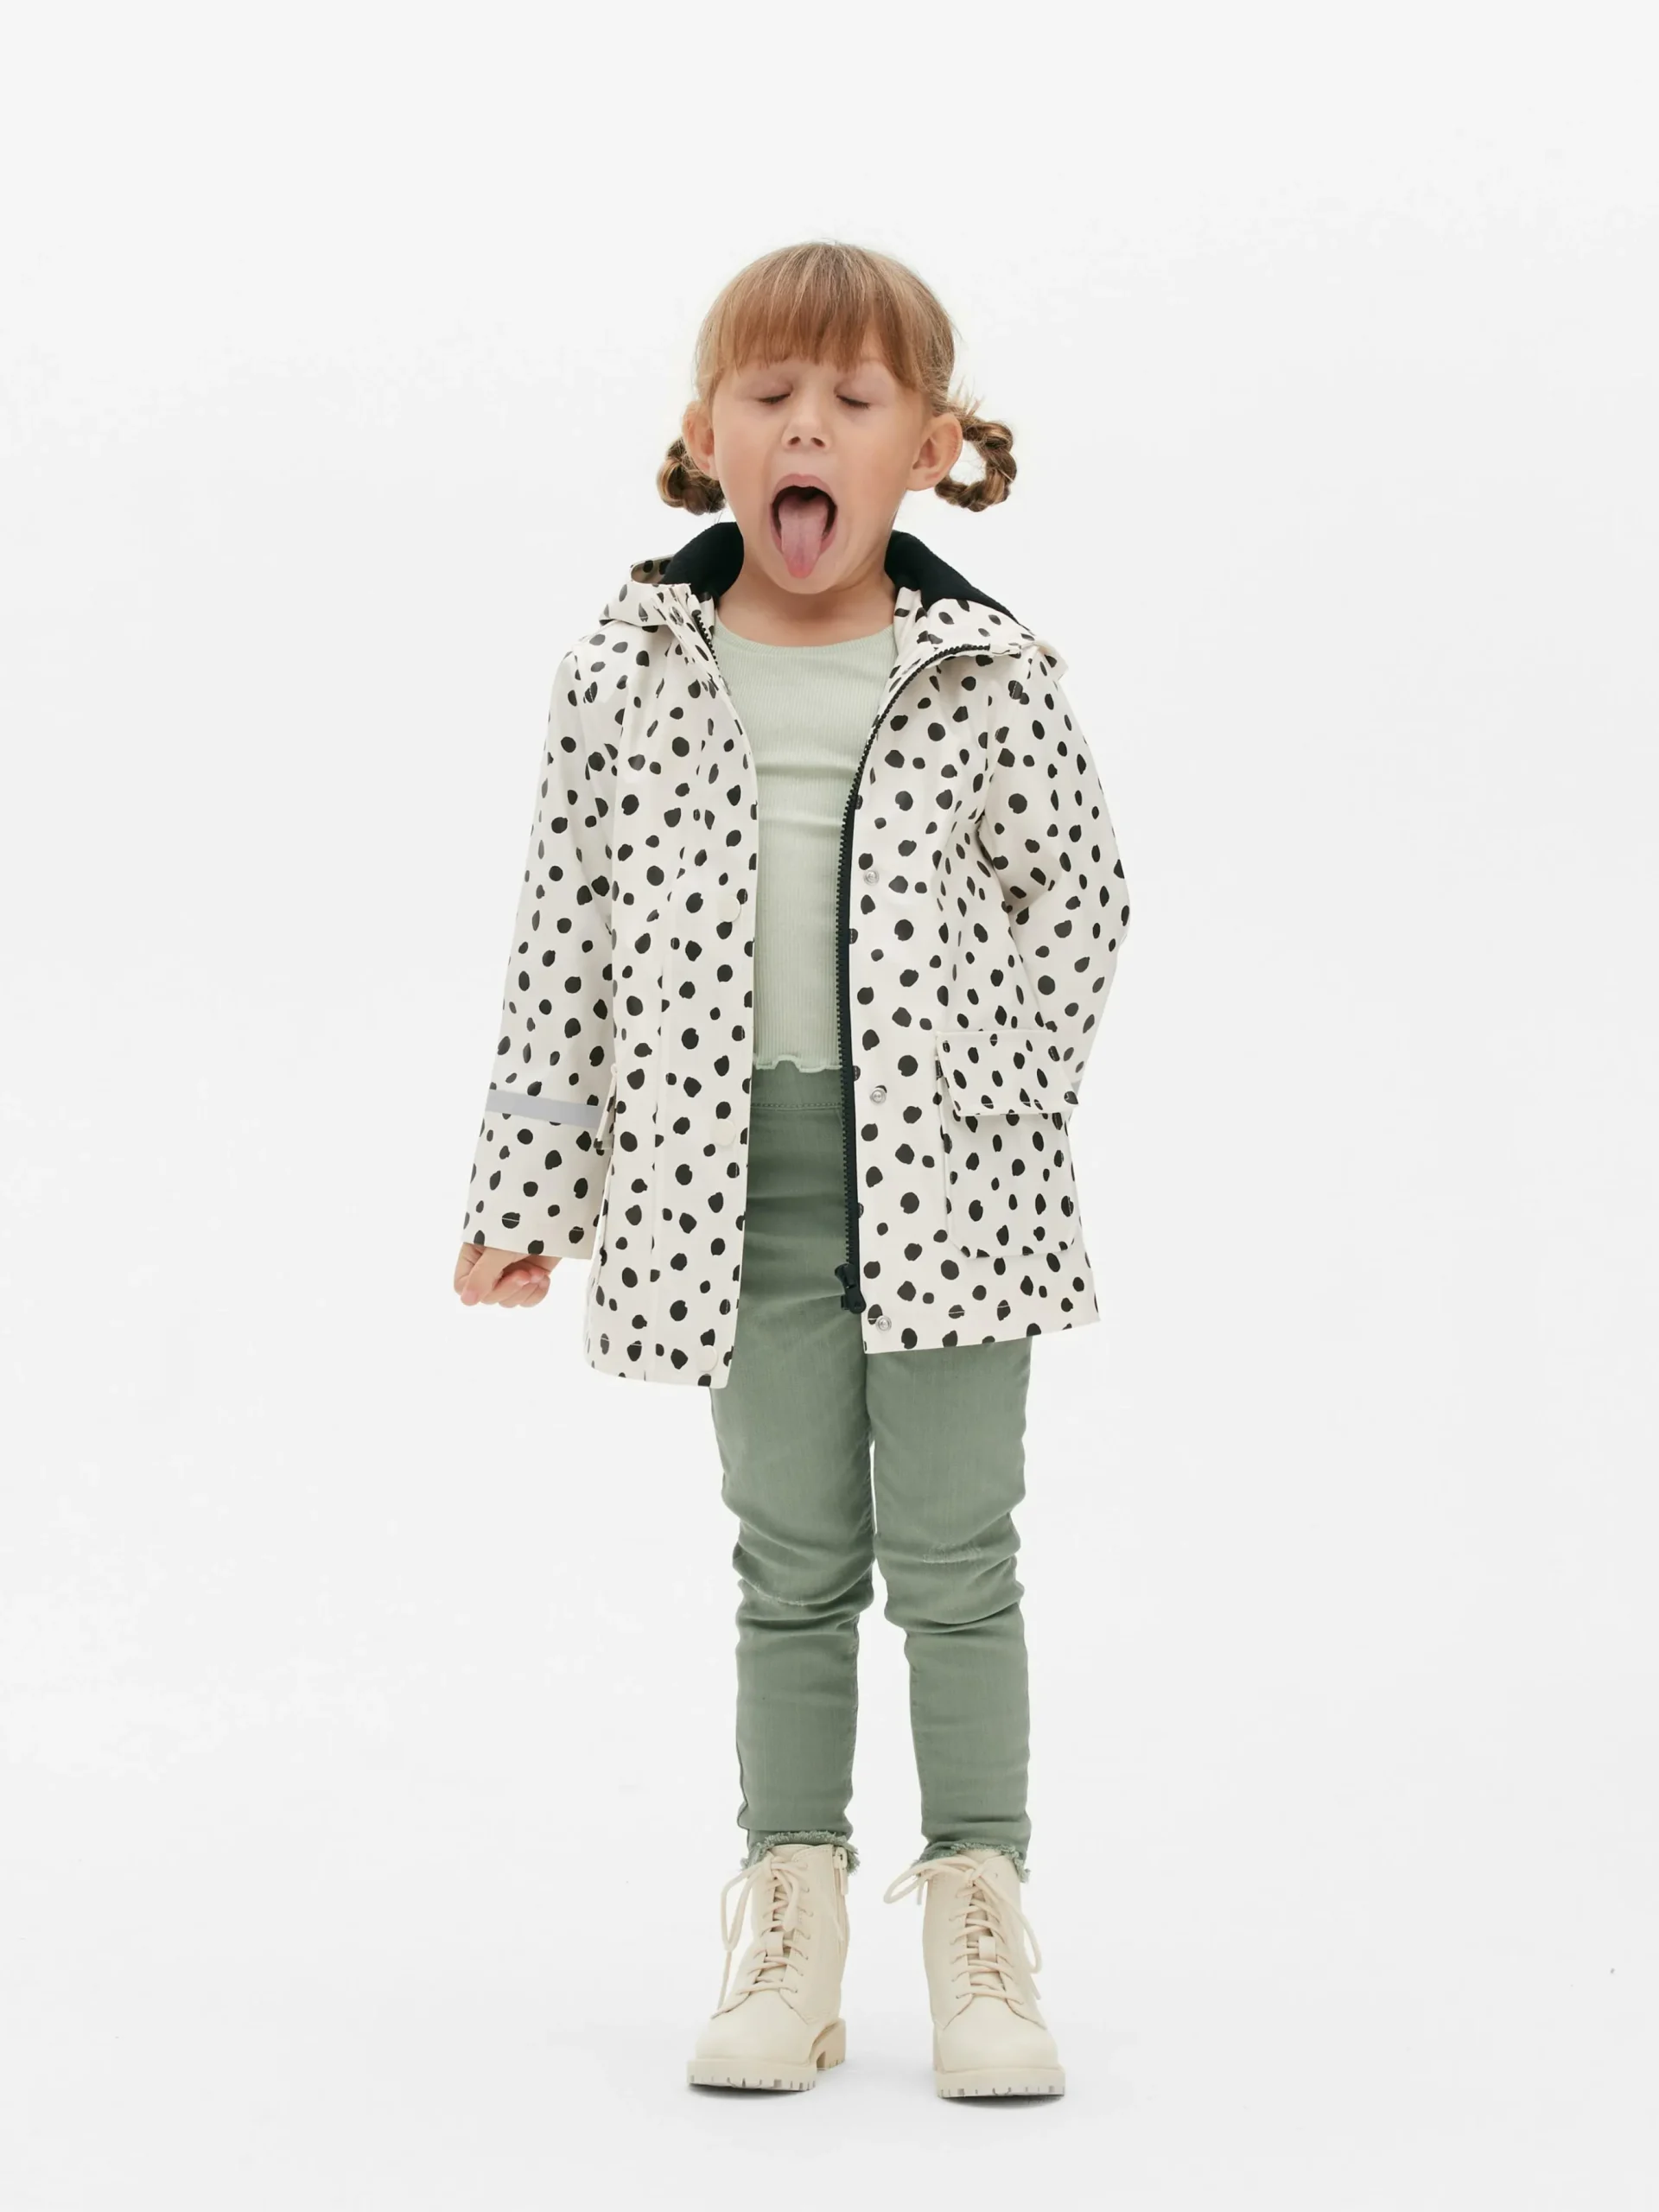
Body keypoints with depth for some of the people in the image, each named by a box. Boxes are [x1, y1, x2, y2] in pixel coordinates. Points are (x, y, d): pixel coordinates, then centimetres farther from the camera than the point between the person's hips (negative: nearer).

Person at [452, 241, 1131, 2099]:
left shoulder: (991, 681, -3)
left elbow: (1078, 900, 7)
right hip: (732, 1174, 1)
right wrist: (525, 1194, 5)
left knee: (954, 1556, 5)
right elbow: (566, 940, 3)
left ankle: (976, 1910, 16)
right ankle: (791, 1906, 20)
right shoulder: (629, 672, 0)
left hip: (944, 1178, -1)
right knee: (789, 1561, 10)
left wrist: (1006, 1101, -1)